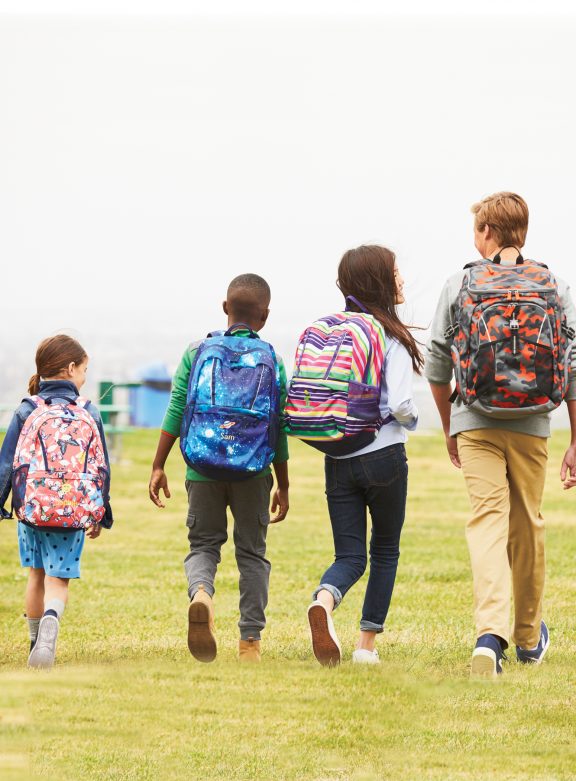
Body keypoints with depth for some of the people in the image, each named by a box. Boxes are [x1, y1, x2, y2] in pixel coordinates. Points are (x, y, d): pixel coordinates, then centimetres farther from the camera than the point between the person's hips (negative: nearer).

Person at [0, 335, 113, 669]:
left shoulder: (28, 410, 1)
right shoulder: (89, 413, 3)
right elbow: (102, 468, 8)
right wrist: (101, 515, 18)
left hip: (32, 506, 1)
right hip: (75, 512, -1)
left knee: (37, 575, 19)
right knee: (58, 579, 0)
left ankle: (36, 642, 28)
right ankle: (50, 625, -30)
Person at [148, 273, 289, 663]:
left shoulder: (197, 352, 1)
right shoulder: (272, 363, -2)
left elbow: (176, 412, -1)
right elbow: (278, 431, 0)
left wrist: (159, 467, 5)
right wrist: (283, 486, 8)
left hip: (203, 470, 0)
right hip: (253, 471, 0)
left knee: (203, 544, 12)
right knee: (252, 552, 11)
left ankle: (201, 592, -21)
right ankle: (250, 640, 12)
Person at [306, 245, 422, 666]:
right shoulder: (392, 338, -11)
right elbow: (400, 404, -18)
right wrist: (410, 419, 5)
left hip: (338, 458, 4)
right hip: (384, 454, -4)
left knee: (350, 555, 5)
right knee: (385, 551, 14)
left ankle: (324, 601, -27)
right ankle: (368, 643, 14)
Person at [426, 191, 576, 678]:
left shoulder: (459, 286, 2)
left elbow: (437, 367, 7)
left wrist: (449, 427, 21)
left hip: (475, 422, -1)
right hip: (531, 425, 1)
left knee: (487, 521, -6)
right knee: (528, 525, 15)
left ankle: (491, 633, -27)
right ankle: (529, 635, 31)